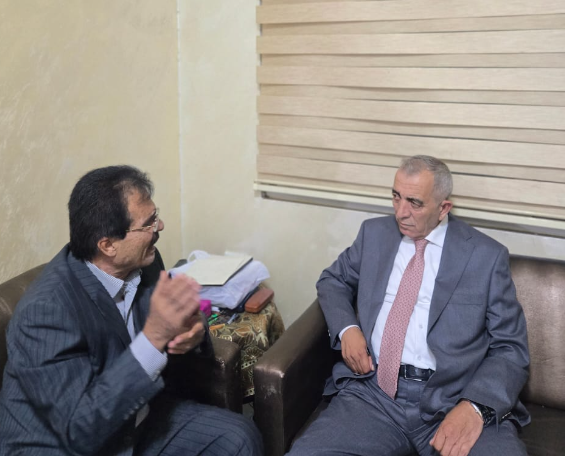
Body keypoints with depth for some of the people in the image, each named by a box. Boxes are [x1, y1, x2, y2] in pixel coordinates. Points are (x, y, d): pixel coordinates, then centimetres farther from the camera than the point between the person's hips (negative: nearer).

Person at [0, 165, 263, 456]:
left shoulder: (143, 263, -9)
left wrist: (191, 330, -18)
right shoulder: (46, 310, -28)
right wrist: (154, 337, -37)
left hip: (137, 418, 6)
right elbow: (81, 430, -30)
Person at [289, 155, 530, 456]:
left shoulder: (487, 255, 2)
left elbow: (511, 349, 1)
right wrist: (346, 328, 2)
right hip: (373, 392, 2)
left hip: (454, 399, -1)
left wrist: (476, 406, -19)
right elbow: (333, 280, 24)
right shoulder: (374, 233, 11)